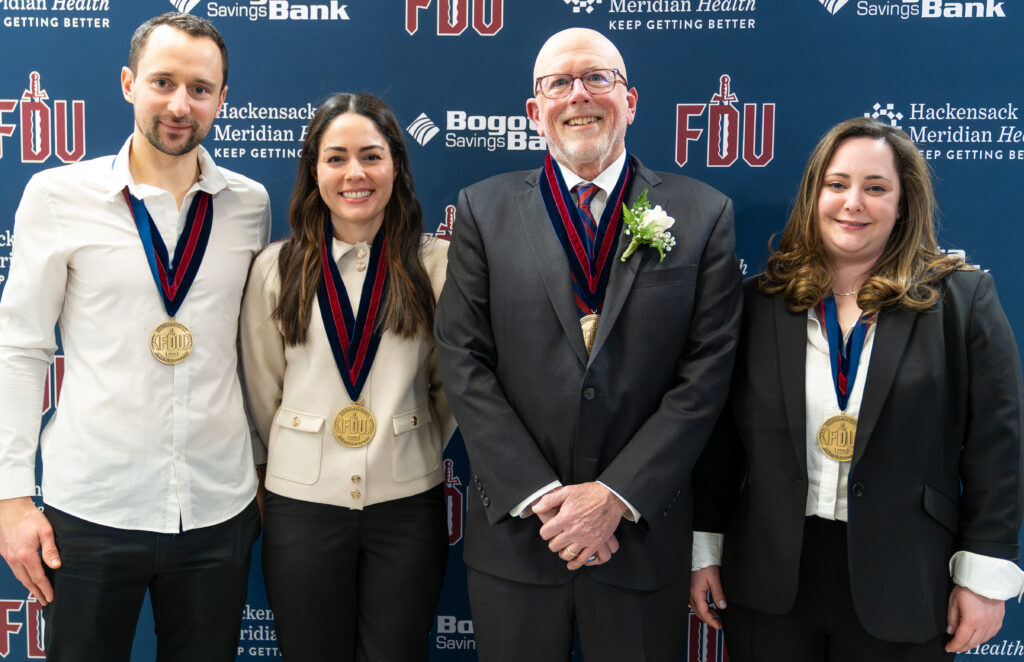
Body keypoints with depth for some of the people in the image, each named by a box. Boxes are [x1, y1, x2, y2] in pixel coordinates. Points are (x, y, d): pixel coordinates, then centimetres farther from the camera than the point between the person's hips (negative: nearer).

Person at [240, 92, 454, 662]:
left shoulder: (437, 263, -3)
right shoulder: (277, 268, -1)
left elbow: (449, 383, 7)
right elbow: (263, 391, 7)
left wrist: (414, 451, 9)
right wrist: (302, 460, 10)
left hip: (408, 503, 0)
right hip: (302, 502, 1)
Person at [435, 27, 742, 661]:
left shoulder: (703, 214, 0)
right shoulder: (485, 209, 2)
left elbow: (707, 370, -5)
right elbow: (465, 362, -3)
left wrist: (616, 495, -12)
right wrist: (539, 495, -11)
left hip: (643, 532, 0)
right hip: (514, 530, 1)